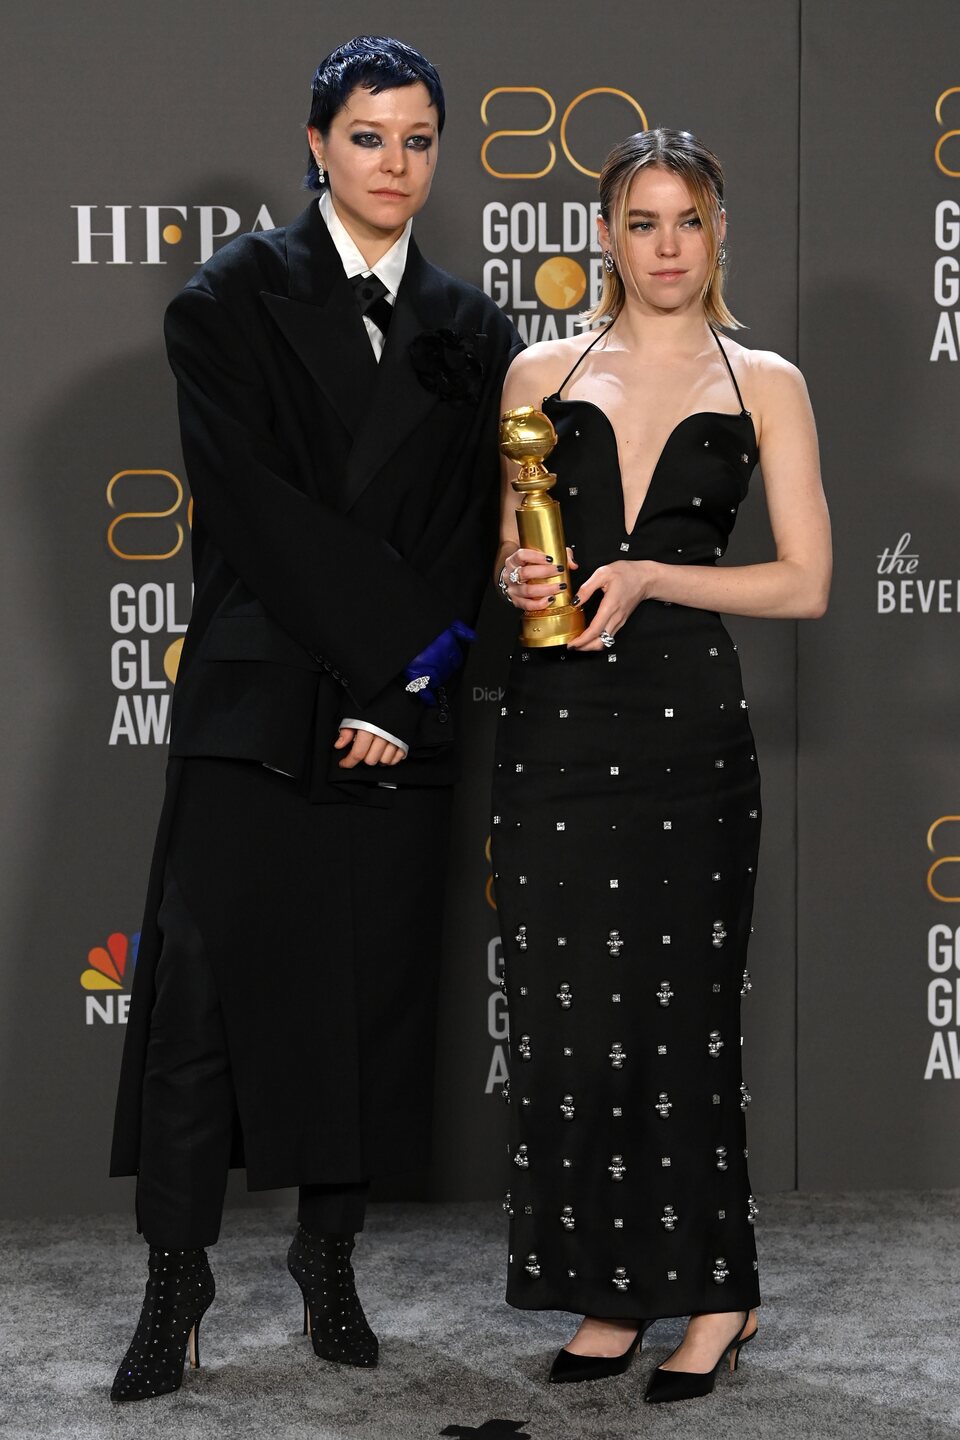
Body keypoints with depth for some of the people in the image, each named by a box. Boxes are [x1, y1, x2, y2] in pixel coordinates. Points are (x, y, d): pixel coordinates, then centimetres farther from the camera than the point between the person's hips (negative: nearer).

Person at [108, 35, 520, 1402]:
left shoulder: (472, 329, 10)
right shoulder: (233, 301, 0)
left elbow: (474, 532, 4)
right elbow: (254, 507, -9)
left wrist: (407, 696, -7)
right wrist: (409, 637, -12)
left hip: (406, 711, 3)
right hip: (258, 699, -3)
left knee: (374, 987, 6)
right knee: (208, 976, -3)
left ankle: (330, 1259, 19)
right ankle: (177, 1277, 6)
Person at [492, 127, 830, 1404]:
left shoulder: (764, 384, 5)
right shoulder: (541, 373, 11)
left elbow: (805, 583, 0)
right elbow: (497, 550, 15)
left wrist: (649, 578, -11)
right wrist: (519, 577, -8)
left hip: (688, 730, -2)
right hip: (555, 724, 2)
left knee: (681, 1013, -1)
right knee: (567, 1015, 3)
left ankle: (712, 1291, 14)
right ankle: (609, 1290, 16)